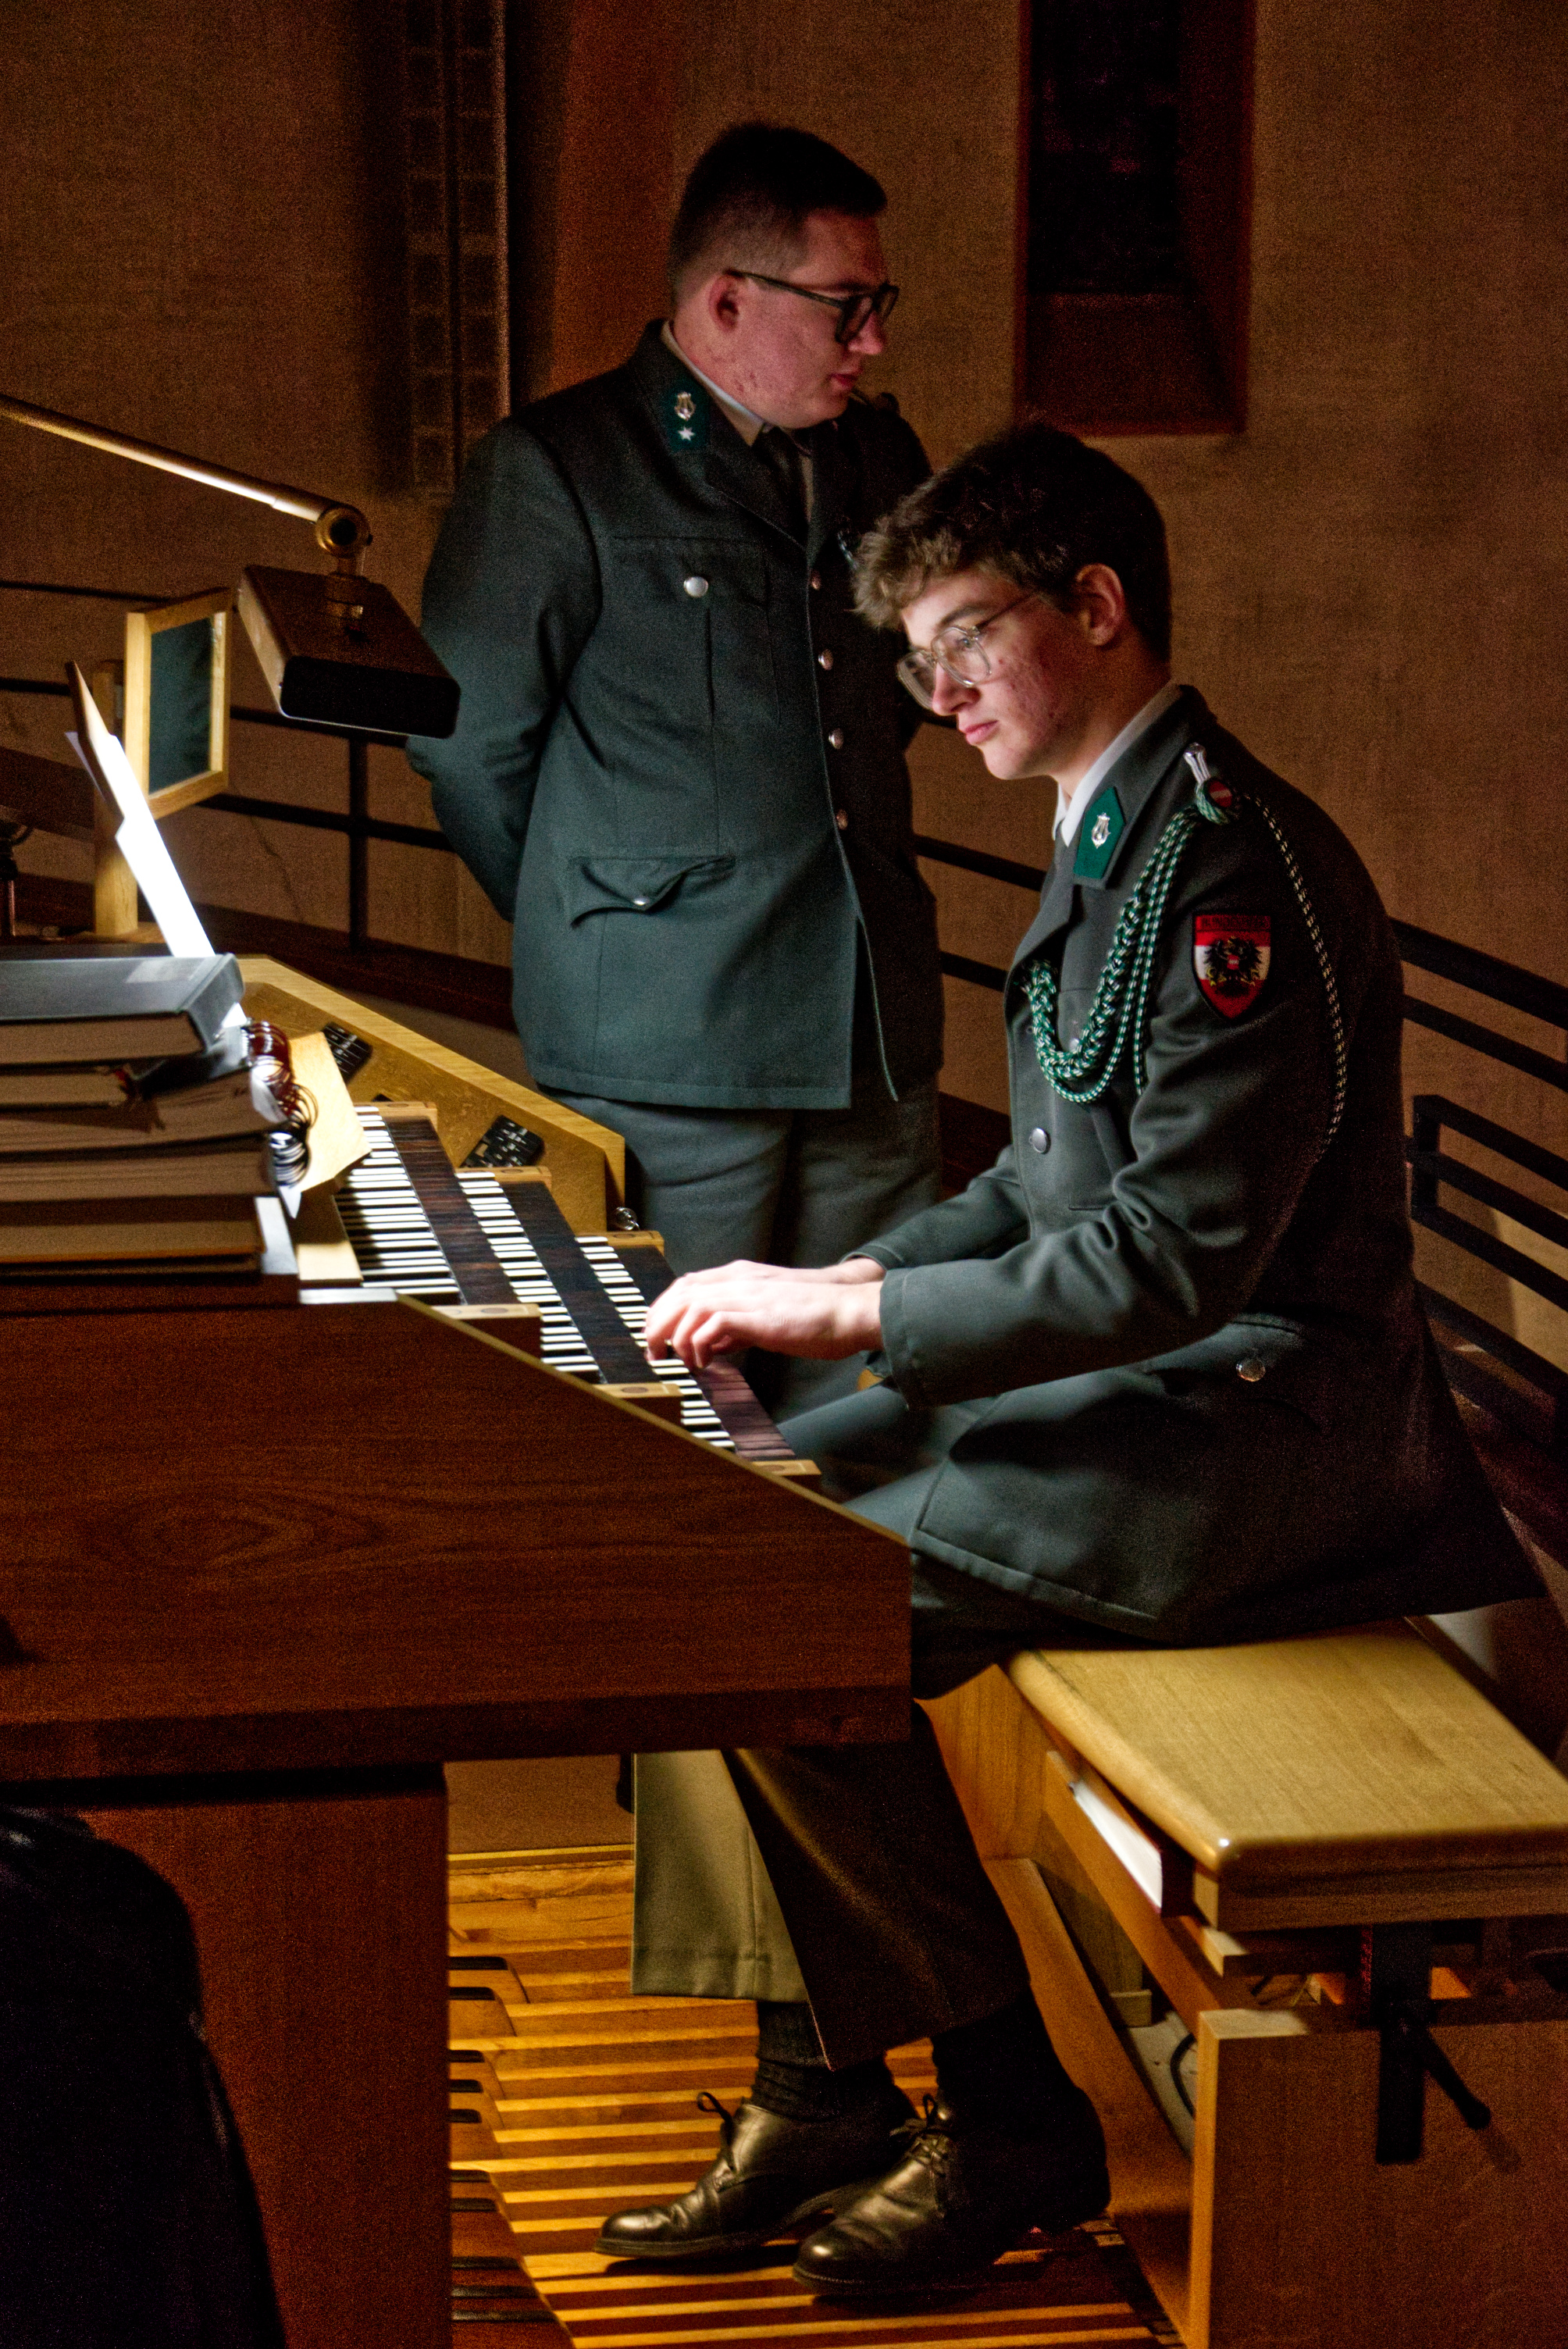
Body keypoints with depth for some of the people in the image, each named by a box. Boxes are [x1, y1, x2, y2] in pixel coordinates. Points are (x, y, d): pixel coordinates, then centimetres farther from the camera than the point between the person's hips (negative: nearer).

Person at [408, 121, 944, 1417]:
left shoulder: (880, 461, 13)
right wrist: (593, 929, 8)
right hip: (666, 1052, -6)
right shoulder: (553, 470, -5)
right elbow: (466, 741, -1)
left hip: (875, 1040, 6)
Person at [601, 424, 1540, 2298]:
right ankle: (815, 2098, 8)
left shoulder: (1236, 872, -20)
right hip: (1121, 1369, 10)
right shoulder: (1114, 844, 13)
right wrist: (860, 1280, 5)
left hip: (1232, 1433, -10)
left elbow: (1170, 1260, -25)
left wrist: (849, 1320, -20)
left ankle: (1014, 2120, -2)